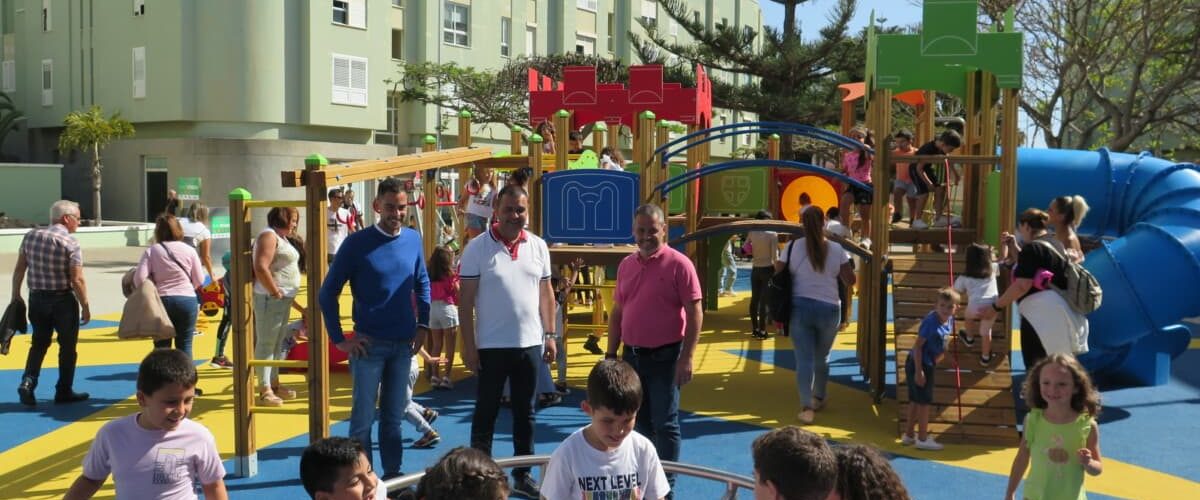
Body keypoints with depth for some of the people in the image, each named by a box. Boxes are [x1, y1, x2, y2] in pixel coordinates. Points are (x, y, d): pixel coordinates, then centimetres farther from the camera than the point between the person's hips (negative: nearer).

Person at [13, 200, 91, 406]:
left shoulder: (31, 236, 1)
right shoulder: (71, 244, -16)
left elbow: (19, 268, 5)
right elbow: (77, 280, -18)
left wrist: (16, 294, 15)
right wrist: (85, 306, -9)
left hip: (37, 298, 5)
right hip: (63, 300, -5)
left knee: (39, 342, 20)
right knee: (67, 345, 9)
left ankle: (27, 382, 3)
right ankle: (64, 391, 16)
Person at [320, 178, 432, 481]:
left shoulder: (413, 239, 3)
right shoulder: (357, 243, -9)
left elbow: (422, 284, 16)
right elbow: (328, 293, -5)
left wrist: (423, 325, 7)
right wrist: (339, 339, -7)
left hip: (403, 344, 4)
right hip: (369, 345, -4)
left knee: (394, 416, 14)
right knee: (363, 418, 3)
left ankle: (393, 473, 26)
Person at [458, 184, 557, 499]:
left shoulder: (538, 246, 5)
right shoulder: (477, 248, -7)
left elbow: (545, 293, 10)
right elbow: (466, 300, -7)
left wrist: (549, 335, 4)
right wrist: (469, 346, -10)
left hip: (530, 344, 4)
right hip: (492, 345, -4)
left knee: (524, 413, 13)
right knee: (486, 412, 7)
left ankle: (522, 474, 24)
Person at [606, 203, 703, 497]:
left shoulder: (679, 264, -10)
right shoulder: (626, 265, 8)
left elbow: (695, 313, -12)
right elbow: (617, 313, 13)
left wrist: (686, 357, -17)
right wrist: (611, 354, 11)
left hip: (664, 355, -6)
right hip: (632, 354, 6)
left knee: (664, 423, 1)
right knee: (641, 422, 16)